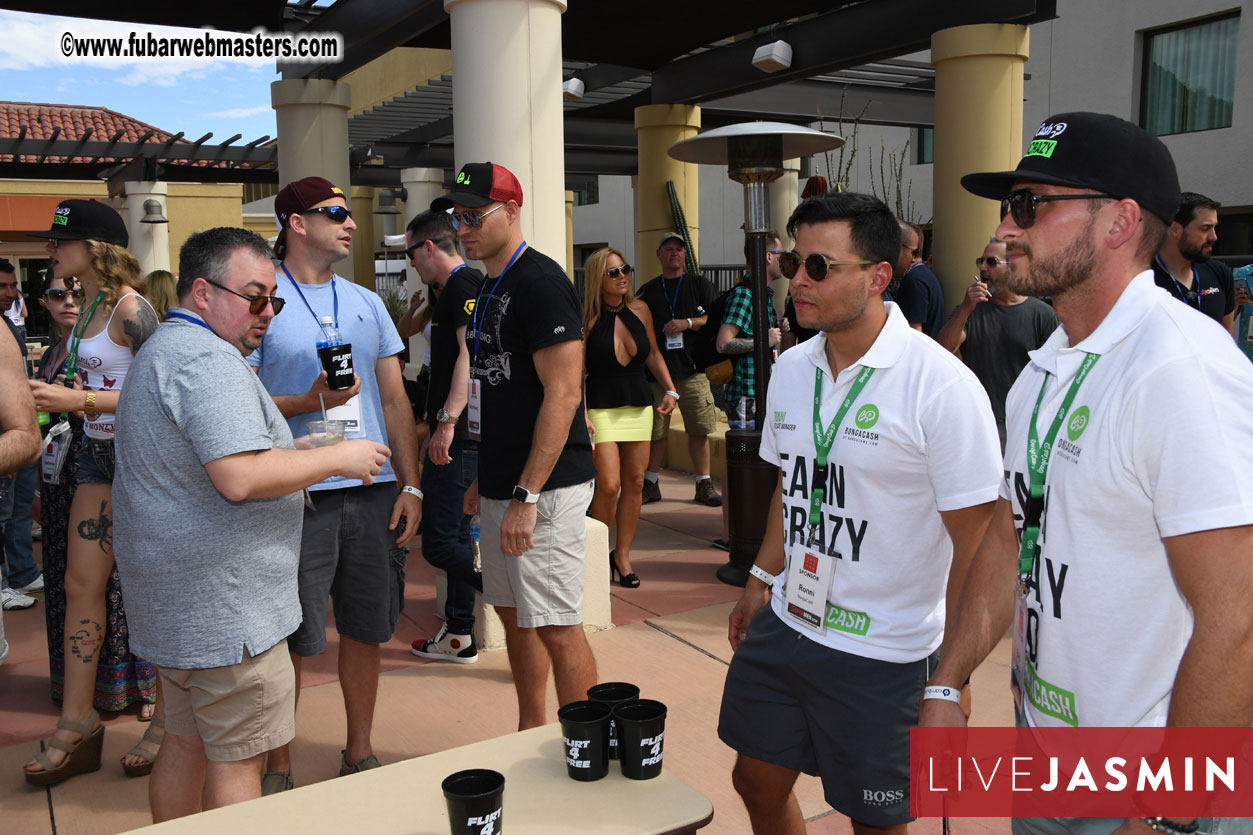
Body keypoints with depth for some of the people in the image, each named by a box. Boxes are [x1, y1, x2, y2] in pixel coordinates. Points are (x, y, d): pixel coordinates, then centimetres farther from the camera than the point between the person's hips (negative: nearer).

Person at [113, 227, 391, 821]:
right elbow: (240, 478, -29)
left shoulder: (164, 351, 19)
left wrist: (298, 451, 18)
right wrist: (335, 458, -17)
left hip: (176, 604, 11)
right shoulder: (208, 359, -19)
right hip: (225, 611, -11)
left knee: (185, 745, 20)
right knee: (236, 761, 0)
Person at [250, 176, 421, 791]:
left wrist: (410, 486, 8)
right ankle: (276, 770, 21)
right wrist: (309, 402, -19)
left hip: (373, 492, 5)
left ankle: (359, 755, 28)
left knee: (366, 629, 11)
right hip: (298, 496, -4)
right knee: (289, 639, 3)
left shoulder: (366, 303, 14)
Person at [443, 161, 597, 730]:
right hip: (502, 485, 10)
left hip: (543, 488, -10)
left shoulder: (540, 282, -14)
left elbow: (563, 394, -21)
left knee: (556, 628, -2)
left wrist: (527, 496, -23)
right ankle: (531, 736, 33)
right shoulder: (490, 288, 15)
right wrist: (484, 477, 20)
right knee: (514, 616, 17)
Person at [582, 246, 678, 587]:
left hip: (639, 407, 5)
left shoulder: (640, 310, 4)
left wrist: (670, 390, 6)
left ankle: (622, 555, 20)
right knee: (608, 485, -11)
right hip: (602, 408, -5)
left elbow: (653, 354, 17)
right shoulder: (588, 319, -9)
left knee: (635, 484, 7)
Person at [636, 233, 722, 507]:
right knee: (655, 431, 1)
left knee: (699, 430, 1)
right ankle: (650, 484, 14)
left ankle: (704, 484, 10)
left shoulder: (699, 284, 10)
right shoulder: (647, 291, 14)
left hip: (693, 370, -1)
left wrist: (687, 323, -12)